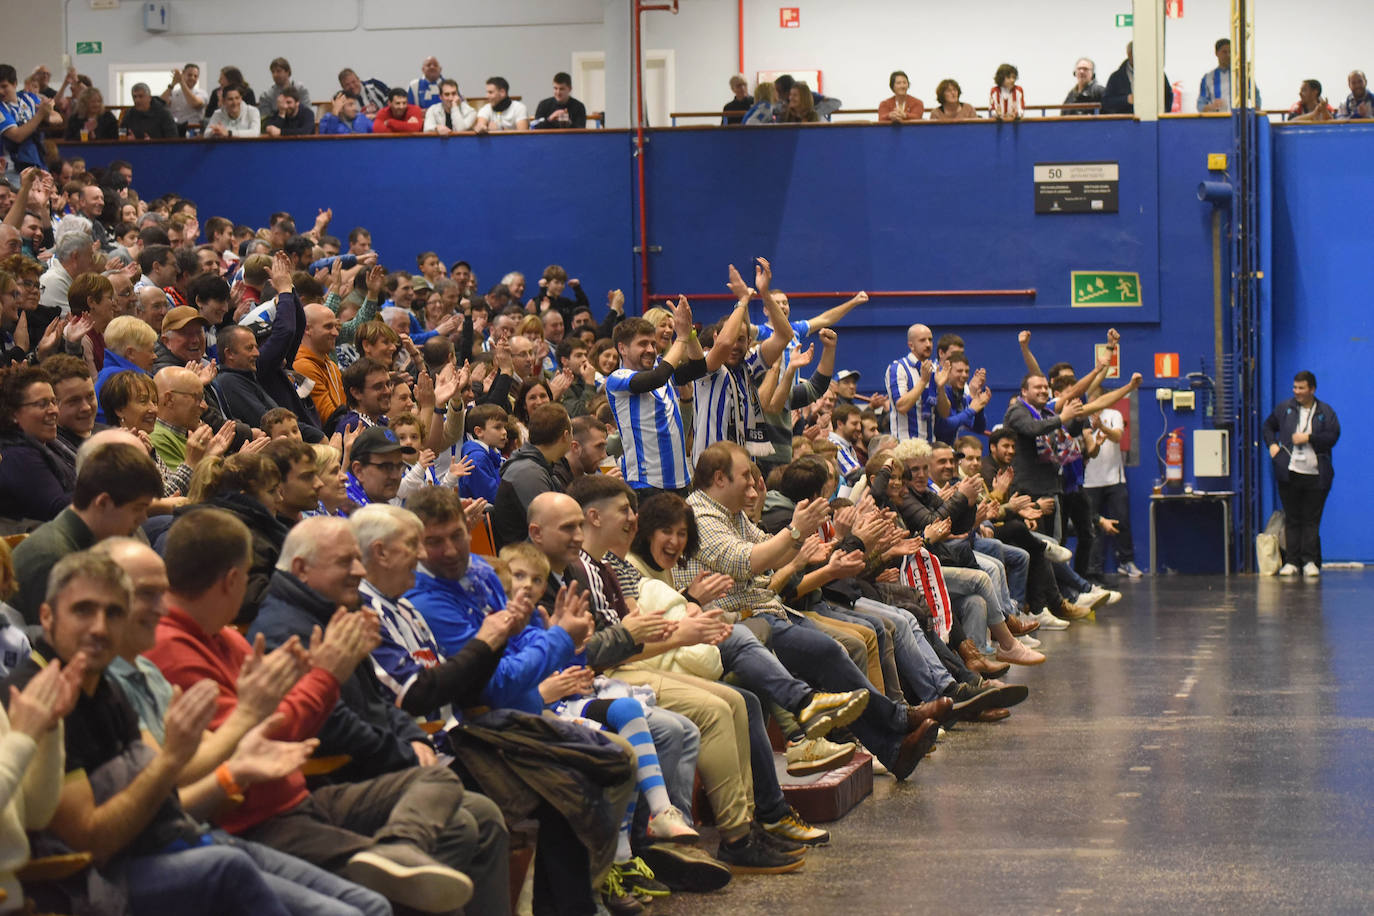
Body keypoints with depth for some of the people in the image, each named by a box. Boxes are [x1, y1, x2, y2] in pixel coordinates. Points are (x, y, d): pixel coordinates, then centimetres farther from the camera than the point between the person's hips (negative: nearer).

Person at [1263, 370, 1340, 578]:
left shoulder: (1325, 412, 4)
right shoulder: (1284, 408, 9)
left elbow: (1333, 436, -5)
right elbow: (1269, 426, 21)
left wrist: (1308, 438, -13)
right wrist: (1271, 444, 4)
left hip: (1315, 474, -1)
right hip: (1289, 474, 1)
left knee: (1311, 520, 0)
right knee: (1291, 519, 4)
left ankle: (1310, 561, 3)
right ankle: (1291, 561, 6)